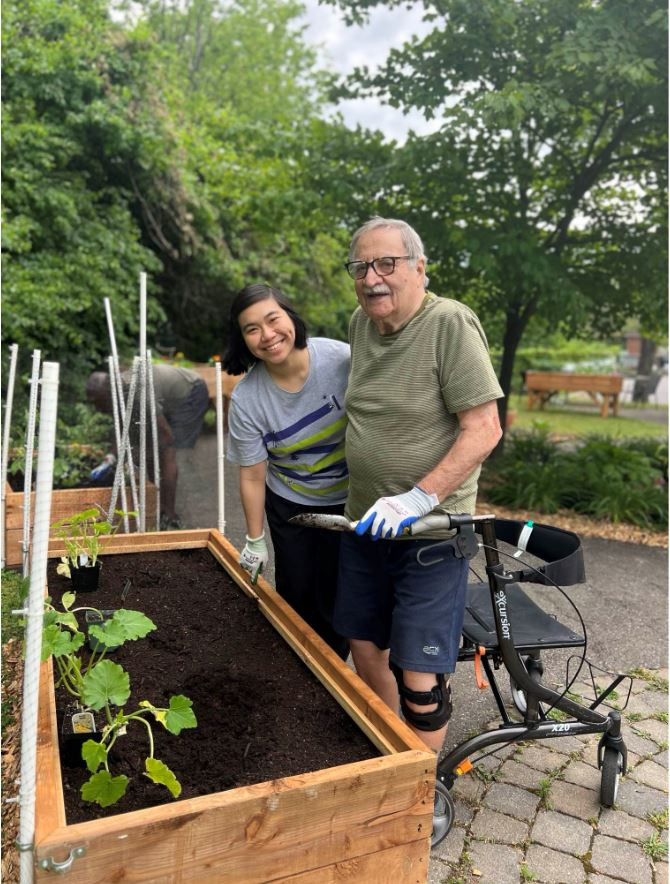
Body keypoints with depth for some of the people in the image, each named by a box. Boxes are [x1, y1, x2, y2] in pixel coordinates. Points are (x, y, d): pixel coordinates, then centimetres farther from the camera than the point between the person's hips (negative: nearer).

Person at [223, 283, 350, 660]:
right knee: (297, 594, 11)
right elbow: (253, 477, -11)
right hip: (290, 505, 1)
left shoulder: (341, 360, -23)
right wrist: (255, 541, -3)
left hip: (351, 498, -1)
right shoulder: (246, 400, -19)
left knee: (338, 596, 5)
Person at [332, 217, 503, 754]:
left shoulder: (451, 324, -16)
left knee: (418, 677, -2)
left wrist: (419, 497, -25)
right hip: (366, 522, 7)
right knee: (364, 647, 17)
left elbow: (484, 429, -19)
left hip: (430, 529, -7)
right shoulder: (360, 323, 5)